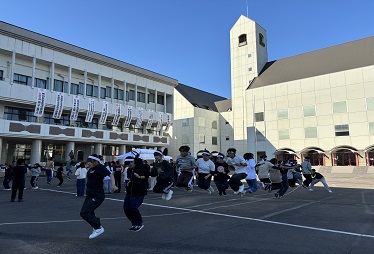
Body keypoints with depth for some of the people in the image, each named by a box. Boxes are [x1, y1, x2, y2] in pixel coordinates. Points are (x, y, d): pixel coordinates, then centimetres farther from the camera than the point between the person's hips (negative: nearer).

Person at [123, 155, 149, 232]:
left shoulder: (141, 167, -12)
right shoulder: (129, 170, 9)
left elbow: (148, 174, -10)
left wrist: (140, 177, -22)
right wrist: (128, 182, 5)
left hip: (139, 192, -7)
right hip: (130, 192, 8)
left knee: (133, 208, -14)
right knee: (126, 208, 3)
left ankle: (140, 223, 10)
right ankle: (134, 224, 23)